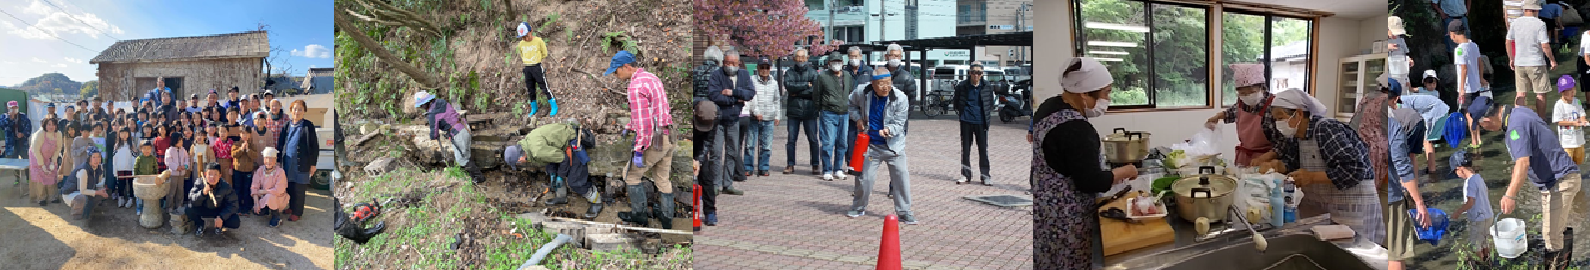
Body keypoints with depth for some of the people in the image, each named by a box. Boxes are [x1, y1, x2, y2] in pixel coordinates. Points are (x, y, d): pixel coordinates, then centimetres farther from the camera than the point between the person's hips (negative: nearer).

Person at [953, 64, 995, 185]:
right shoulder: (962, 86, -4)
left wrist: (987, 114, 7)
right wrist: (962, 111, 7)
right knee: (965, 149, 7)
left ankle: (985, 176, 8)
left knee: (983, 149, 0)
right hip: (966, 121, 0)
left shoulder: (987, 87, -1)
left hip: (981, 122, 0)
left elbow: (991, 104, 14)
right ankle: (965, 175, 16)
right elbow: (956, 102, 11)